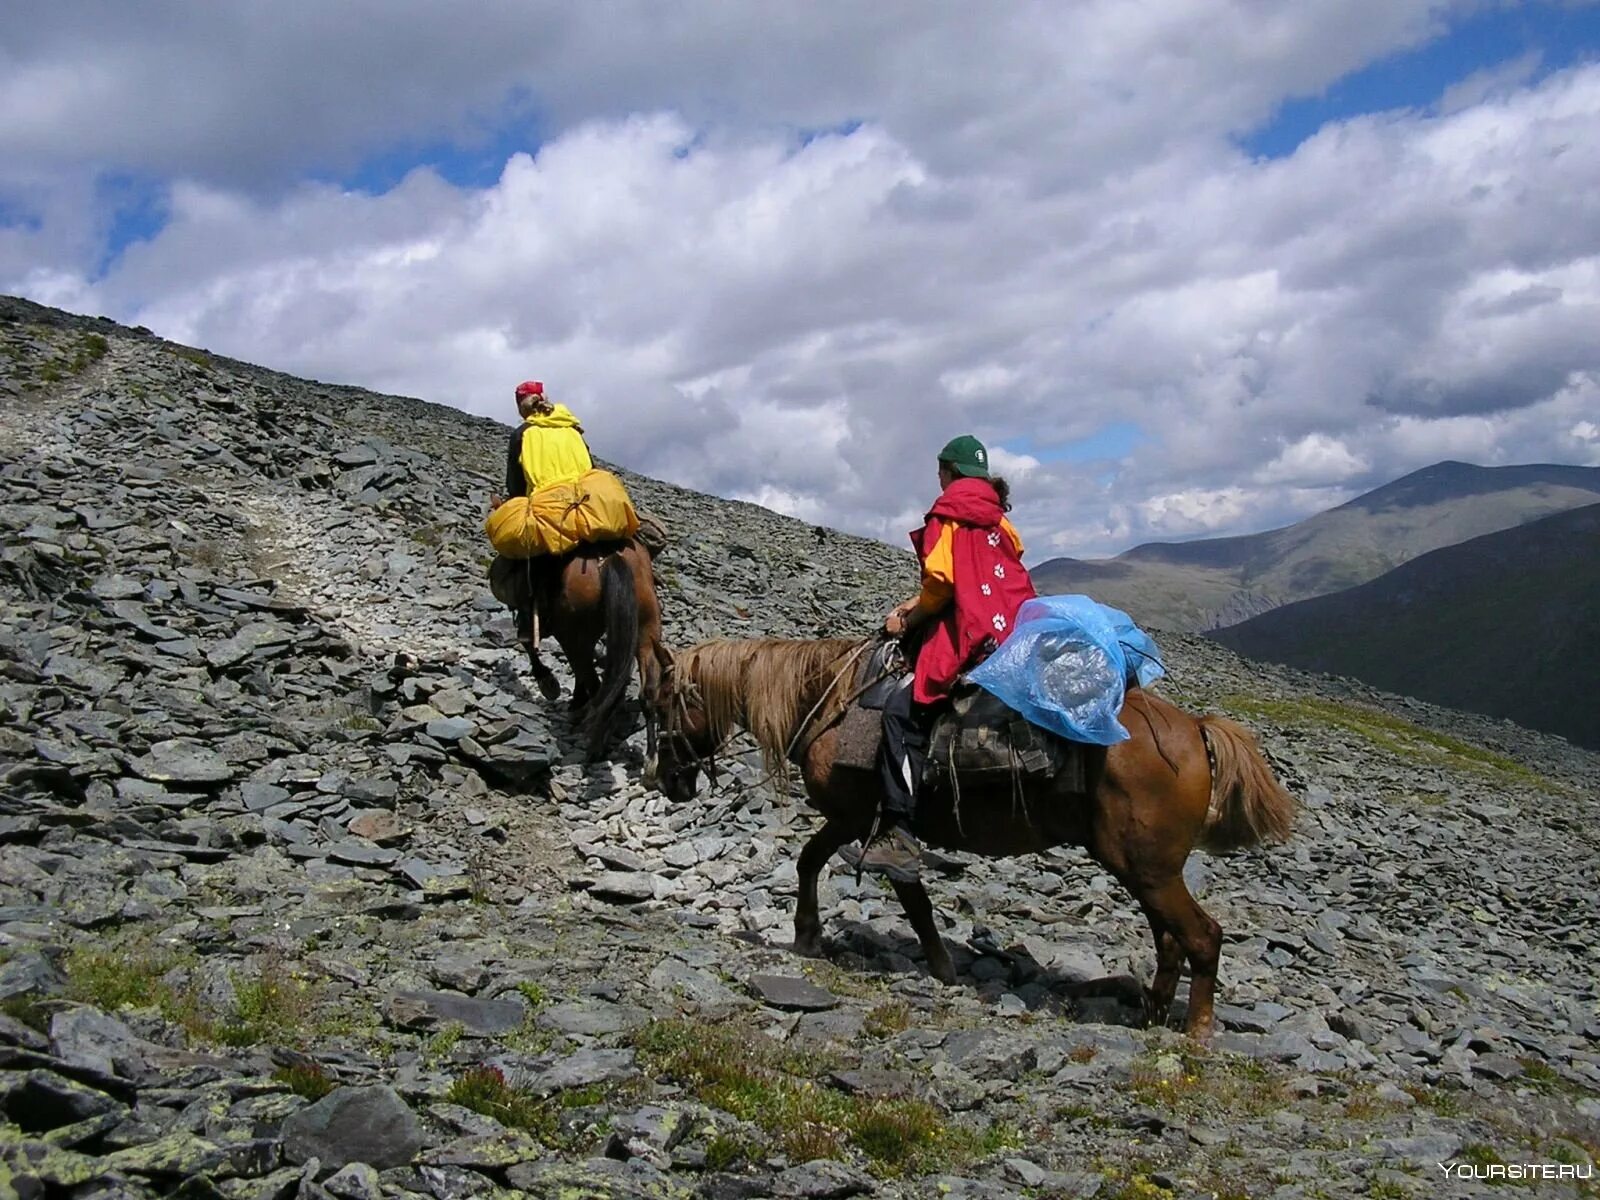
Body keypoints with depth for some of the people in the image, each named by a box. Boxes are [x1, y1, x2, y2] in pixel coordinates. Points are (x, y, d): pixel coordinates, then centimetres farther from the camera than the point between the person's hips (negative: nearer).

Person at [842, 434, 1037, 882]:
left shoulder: (947, 515, -3)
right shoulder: (996, 518, 21)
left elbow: (941, 583, -11)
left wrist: (906, 620, 4)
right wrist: (917, 604, 20)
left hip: (971, 639, -10)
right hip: (1017, 629, 10)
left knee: (903, 710, -16)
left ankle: (898, 837, -27)